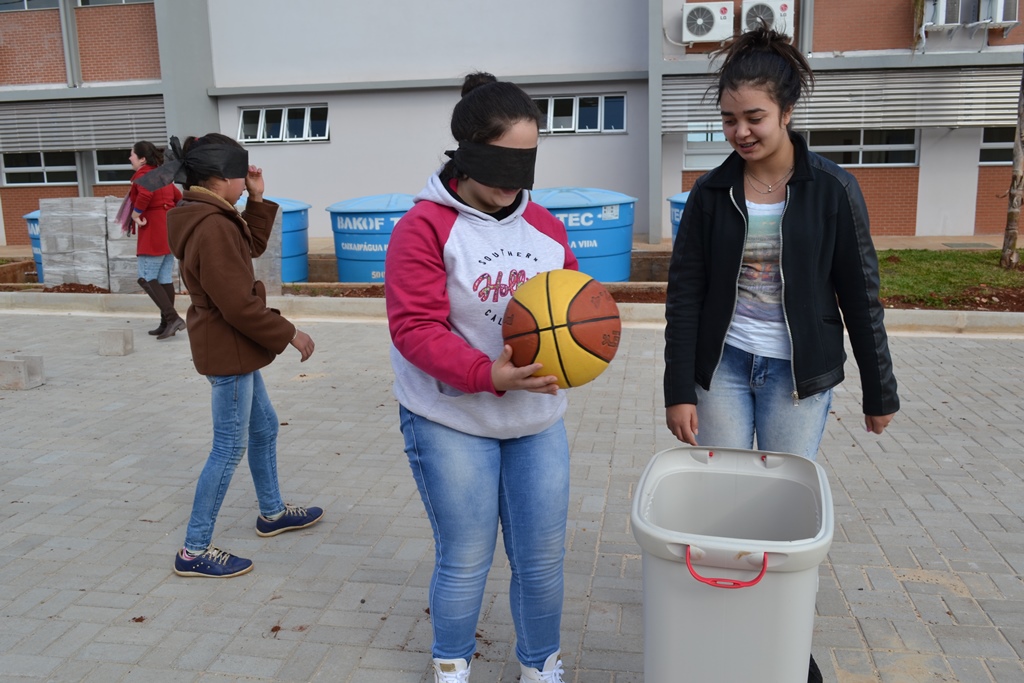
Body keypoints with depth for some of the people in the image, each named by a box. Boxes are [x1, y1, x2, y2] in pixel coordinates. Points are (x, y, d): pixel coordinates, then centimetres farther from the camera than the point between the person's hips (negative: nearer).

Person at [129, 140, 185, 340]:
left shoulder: (142, 174, -10)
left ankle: (173, 318, -16)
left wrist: (136, 214, -19)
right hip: (168, 231, 9)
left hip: (153, 233, -9)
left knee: (146, 279, -5)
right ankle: (167, 323, 12)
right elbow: (178, 197, 24)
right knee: (164, 279, 10)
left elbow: (145, 194, -31)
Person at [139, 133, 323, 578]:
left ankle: (272, 513, 39)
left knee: (264, 427, 22)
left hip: (232, 347, 11)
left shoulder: (206, 216, 8)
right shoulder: (212, 227, -24)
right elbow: (238, 304, -26)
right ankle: (195, 551, 10)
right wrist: (289, 334, -16)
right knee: (229, 448, -2)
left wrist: (257, 200, 8)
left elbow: (252, 246, 20)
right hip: (228, 350, -11)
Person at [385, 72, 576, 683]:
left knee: (542, 559, 13)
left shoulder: (544, 225, 7)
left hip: (538, 420, 5)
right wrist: (489, 375, -28)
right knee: (466, 562, 9)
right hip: (453, 423, -5)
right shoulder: (425, 226, -11)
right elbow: (414, 328, -17)